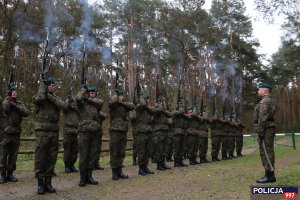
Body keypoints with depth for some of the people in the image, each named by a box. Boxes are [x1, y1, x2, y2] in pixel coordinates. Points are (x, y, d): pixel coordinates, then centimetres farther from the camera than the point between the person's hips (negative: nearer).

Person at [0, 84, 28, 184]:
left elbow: (26, 113, -6)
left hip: (16, 133, 3)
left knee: (13, 155, 6)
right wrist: (10, 97, -18)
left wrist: (15, 105, -11)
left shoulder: (20, 103, 11)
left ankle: (10, 174, 15)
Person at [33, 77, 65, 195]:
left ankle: (48, 182, 16)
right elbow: (40, 98, -22)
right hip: (42, 131, -4)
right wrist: (42, 83, -7)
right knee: (40, 158, 0)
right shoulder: (38, 97, 3)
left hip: (54, 132, 4)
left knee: (52, 158, 7)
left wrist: (49, 96, -12)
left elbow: (62, 105, -6)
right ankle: (40, 183, 10)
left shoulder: (55, 98, 15)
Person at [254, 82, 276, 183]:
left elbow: (263, 117, -21)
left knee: (266, 152, -9)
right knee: (266, 152, 12)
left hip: (265, 130, -11)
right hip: (267, 129, 11)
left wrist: (260, 130, -21)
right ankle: (269, 174, 17)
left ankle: (270, 175, -5)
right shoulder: (267, 101, 23)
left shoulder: (264, 100, -11)